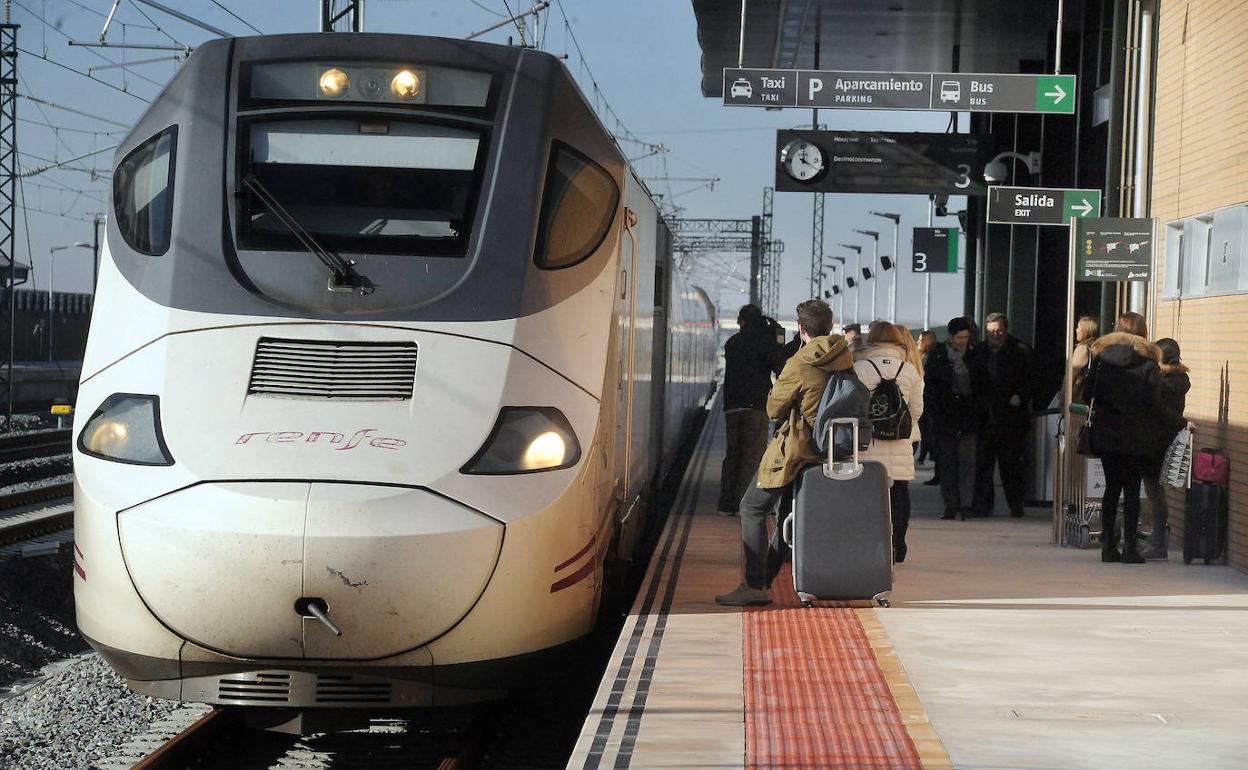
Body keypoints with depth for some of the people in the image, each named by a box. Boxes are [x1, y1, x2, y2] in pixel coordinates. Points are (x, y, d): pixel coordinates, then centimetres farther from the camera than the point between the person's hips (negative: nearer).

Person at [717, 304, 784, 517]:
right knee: (752, 456, -3)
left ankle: (726, 504, 10)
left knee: (732, 454, 12)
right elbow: (779, 366, -8)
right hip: (755, 405, -6)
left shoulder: (732, 342, 13)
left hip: (731, 406, 6)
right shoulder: (763, 340, -6)